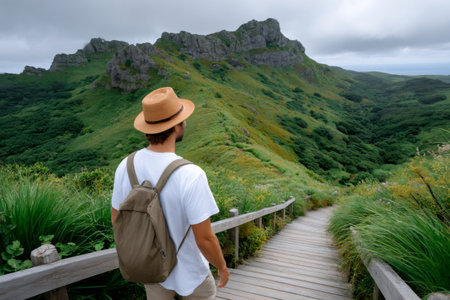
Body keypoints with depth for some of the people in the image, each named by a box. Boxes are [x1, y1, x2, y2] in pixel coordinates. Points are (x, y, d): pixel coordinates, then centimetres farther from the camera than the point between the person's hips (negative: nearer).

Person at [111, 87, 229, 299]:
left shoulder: (125, 167, -18)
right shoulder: (191, 176, -36)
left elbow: (117, 220, -4)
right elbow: (204, 239, -29)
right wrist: (222, 267, -8)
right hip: (188, 272, -4)